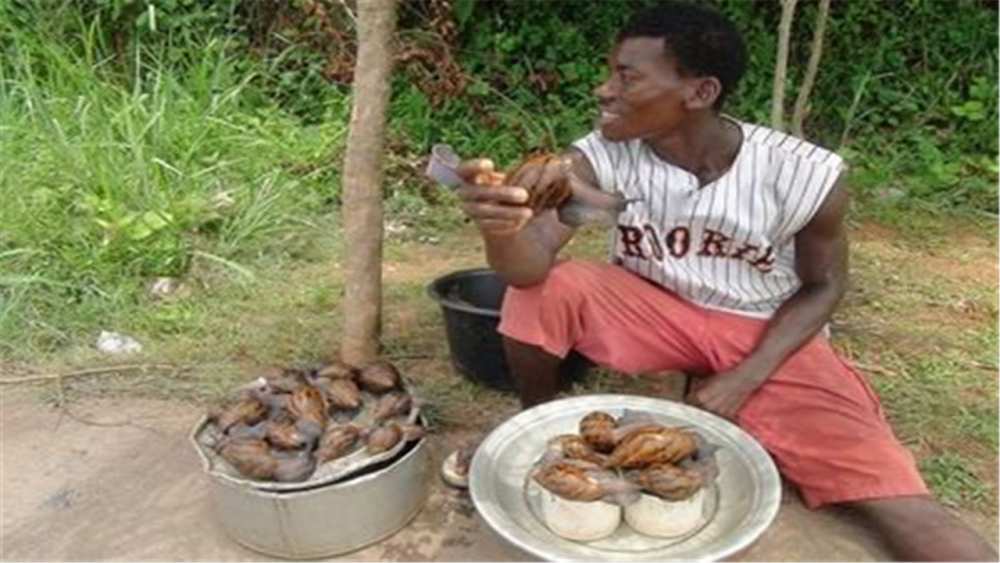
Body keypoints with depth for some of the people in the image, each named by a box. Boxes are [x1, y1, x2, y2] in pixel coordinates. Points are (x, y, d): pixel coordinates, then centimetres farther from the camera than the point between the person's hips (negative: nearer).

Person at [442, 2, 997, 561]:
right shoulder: (602, 155, -17)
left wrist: (745, 378, -16)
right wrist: (501, 226, -52)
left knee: (892, 493, -21)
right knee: (547, 287, -25)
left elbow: (823, 285, -5)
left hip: (766, 334, -1)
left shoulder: (804, 174, -22)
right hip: (651, 311, 2)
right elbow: (529, 266, -28)